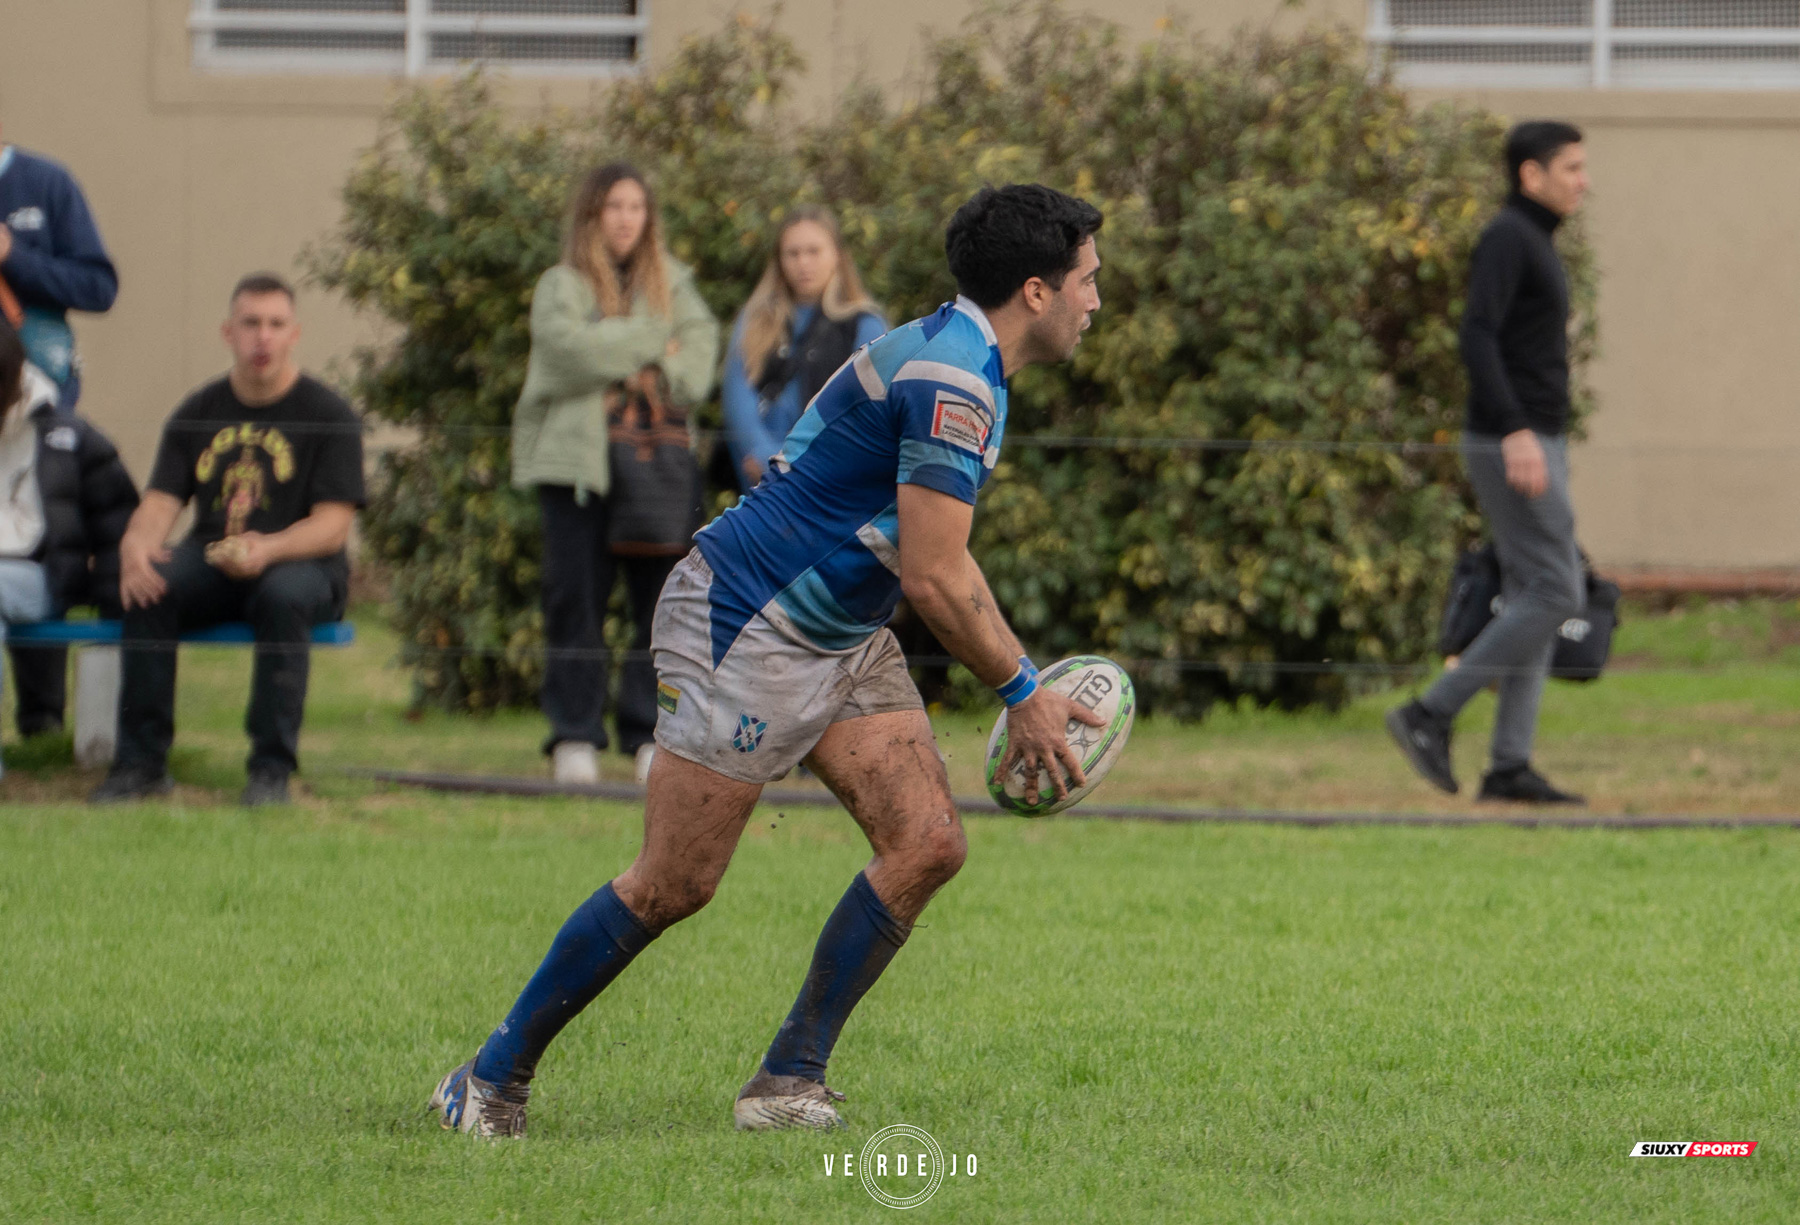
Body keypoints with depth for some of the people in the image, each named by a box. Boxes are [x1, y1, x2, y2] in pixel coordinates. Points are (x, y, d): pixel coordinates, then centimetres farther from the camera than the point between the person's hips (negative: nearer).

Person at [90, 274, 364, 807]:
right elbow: (160, 503, 4)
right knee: (147, 587, -28)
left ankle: (272, 768, -31)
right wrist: (135, 546, -22)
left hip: (302, 565, -3)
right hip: (210, 563, 3)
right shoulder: (198, 413, 11)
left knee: (283, 595, -38)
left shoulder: (329, 414, -2)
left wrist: (267, 549, -31)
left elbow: (332, 525, -10)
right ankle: (141, 759, -22)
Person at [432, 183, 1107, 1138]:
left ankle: (788, 1083, -1)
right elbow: (935, 579, -23)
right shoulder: (951, 382, -22)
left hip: (839, 641, 10)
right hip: (745, 629, -10)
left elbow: (933, 570, 22)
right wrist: (1022, 692, -12)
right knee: (674, 885, -5)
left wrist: (1019, 683, 21)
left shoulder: (959, 363, 11)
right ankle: (494, 1080, 9)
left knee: (928, 843, -5)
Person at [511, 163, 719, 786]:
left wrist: (662, 372, -13)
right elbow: (570, 347, -13)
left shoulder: (670, 283, 17)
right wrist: (653, 342, -5)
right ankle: (574, 739, 0)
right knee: (577, 600, -5)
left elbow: (700, 344, 6)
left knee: (662, 599, -2)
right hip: (578, 457, -3)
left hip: (661, 452, 3)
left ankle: (649, 734, 5)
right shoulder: (562, 286, 5)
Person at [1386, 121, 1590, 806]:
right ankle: (1432, 716, -9)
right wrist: (1517, 434, -33)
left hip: (1530, 446, 10)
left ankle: (1509, 767, 3)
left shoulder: (1533, 246, 19)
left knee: (1535, 599, 6)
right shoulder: (1506, 237, -13)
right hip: (1513, 446, -10)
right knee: (1555, 595, -11)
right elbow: (1476, 339, -25)